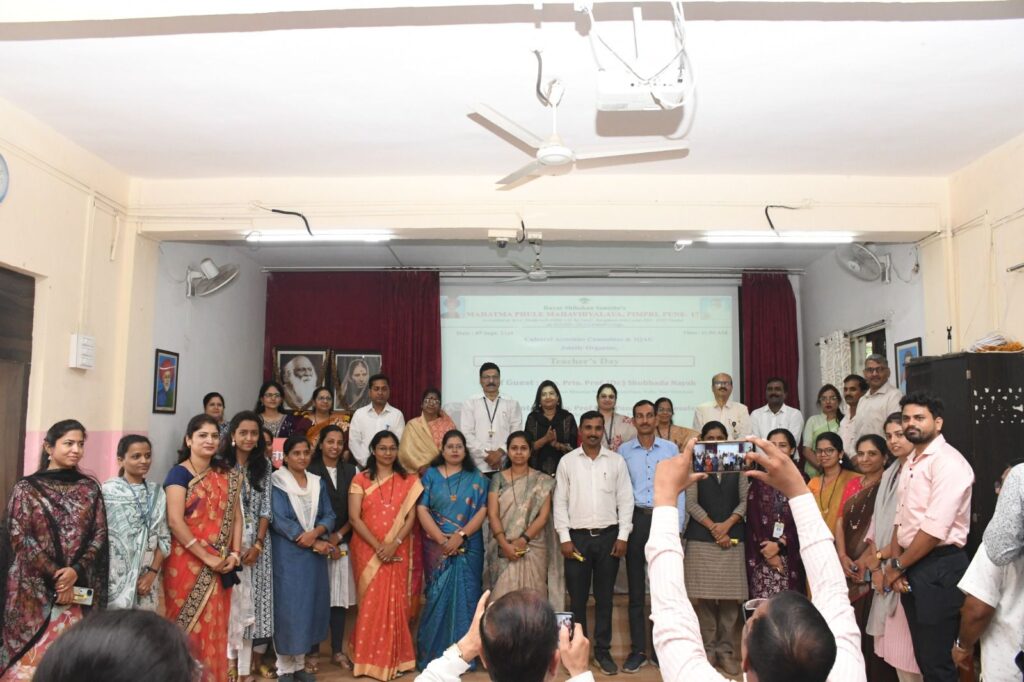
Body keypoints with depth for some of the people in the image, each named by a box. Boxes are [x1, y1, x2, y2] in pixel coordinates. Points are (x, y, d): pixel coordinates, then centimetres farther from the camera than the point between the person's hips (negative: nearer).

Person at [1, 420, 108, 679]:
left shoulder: (90, 488, 7)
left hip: (80, 586, 2)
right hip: (35, 588, -2)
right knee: (30, 657, -3)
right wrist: (56, 576, -11)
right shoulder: (26, 488, 1)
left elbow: (100, 534, 3)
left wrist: (76, 571, -12)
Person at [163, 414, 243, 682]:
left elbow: (236, 516, 9)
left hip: (220, 566, 5)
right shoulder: (179, 473, -7)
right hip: (187, 562, -5)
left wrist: (235, 554, -4)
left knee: (214, 627, 11)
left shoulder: (227, 475, 9)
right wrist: (207, 557, -16)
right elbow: (175, 522, -15)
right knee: (188, 626, 2)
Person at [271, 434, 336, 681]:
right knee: (287, 607, 0)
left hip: (315, 554, 5)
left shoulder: (318, 483, 10)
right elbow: (279, 521, -14)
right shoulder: (276, 482, -6)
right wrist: (315, 544, -15)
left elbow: (329, 515, 5)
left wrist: (315, 533, -17)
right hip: (287, 554, -5)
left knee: (309, 605, 9)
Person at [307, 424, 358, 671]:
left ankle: (337, 651, 16)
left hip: (343, 543, 3)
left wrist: (338, 535, -5)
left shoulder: (352, 471, 7)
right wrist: (322, 541, -7)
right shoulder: (310, 471, -3)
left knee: (340, 597, 5)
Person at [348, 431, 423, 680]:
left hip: (398, 552, 1)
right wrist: (377, 546, -14)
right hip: (368, 550, -1)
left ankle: (394, 658, 17)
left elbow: (411, 517, 0)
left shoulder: (408, 481, 5)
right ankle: (370, 658, 15)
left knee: (396, 602, 4)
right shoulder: (361, 479, -1)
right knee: (371, 602, 2)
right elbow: (354, 518, -7)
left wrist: (394, 543, -14)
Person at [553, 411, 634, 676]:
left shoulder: (616, 461, 3)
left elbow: (625, 500, 3)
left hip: (608, 536, 1)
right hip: (577, 536, 0)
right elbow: (560, 502, 1)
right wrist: (564, 538, -5)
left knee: (604, 597, 9)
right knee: (577, 597, 6)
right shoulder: (567, 461, 1)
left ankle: (603, 650, 20)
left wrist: (623, 536, -4)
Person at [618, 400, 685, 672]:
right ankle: (638, 650, 15)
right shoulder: (623, 450, 4)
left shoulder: (671, 449, 4)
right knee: (636, 589, 7)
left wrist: (678, 526, -1)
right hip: (635, 519, 0)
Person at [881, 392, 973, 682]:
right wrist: (895, 563, 0)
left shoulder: (947, 462, -15)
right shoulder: (911, 463, 13)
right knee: (923, 656, 18)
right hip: (911, 567, 8)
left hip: (938, 568, -8)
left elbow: (935, 529, -22)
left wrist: (897, 566, -11)